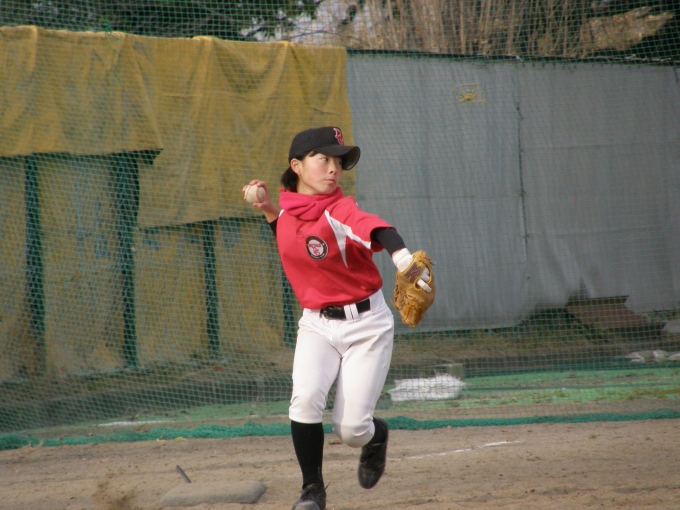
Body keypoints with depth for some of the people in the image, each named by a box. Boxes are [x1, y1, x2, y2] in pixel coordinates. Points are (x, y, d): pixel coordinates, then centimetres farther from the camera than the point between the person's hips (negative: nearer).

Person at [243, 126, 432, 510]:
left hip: (366, 324, -4)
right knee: (306, 396, -24)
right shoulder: (288, 210, -1)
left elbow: (374, 229, -43)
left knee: (351, 429, -7)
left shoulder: (340, 211, -20)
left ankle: (376, 435, 32)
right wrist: (267, 210, 5)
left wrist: (403, 256, -65)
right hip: (317, 324, 4)